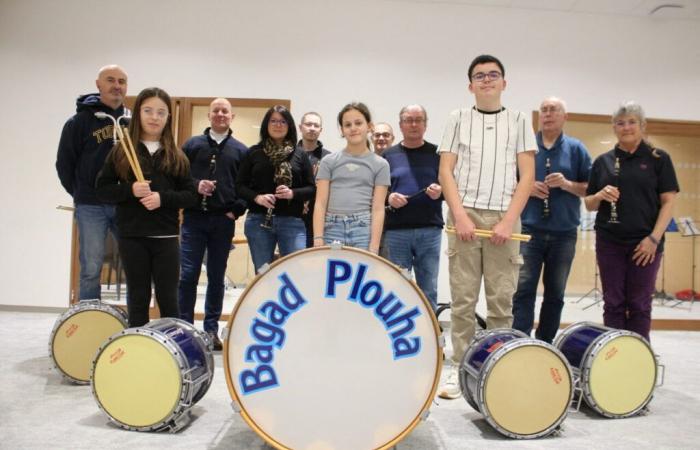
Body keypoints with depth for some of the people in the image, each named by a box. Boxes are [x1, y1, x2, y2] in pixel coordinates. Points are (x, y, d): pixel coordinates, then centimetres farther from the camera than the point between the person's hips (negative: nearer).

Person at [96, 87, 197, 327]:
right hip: (132, 237, 0)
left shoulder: (176, 156, 6)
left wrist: (163, 198, -14)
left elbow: (191, 196, 3)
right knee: (138, 298, 10)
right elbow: (102, 189, 2)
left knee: (168, 299, 6)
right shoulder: (121, 151, 4)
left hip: (166, 237, 0)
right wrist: (130, 190, -15)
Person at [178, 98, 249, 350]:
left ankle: (211, 329, 17)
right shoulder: (192, 144, 9)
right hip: (194, 218, 0)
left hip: (224, 220, 1)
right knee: (188, 274, -3)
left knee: (216, 277, 7)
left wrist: (236, 211, -5)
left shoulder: (241, 150, 9)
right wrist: (195, 186, -11)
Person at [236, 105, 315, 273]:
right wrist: (256, 197, -13)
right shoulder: (254, 152, 7)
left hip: (292, 222, 0)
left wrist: (293, 193, -13)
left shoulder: (300, 155, 7)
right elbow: (240, 185, 6)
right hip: (258, 221, 1)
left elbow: (311, 188, 6)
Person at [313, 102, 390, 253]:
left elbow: (378, 209, 1)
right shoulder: (329, 161, 9)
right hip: (332, 229, 1)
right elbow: (320, 204, 4)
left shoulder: (380, 164, 7)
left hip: (364, 229, 0)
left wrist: (373, 247, -8)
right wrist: (318, 239, -7)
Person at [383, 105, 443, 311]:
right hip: (396, 231, 0)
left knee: (428, 290, 5)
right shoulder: (389, 155, 9)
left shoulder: (437, 154, 8)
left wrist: (440, 192, -13)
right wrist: (388, 198, -11)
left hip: (429, 230, 0)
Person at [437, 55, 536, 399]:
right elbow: (445, 172, 4)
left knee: (501, 300, 1)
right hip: (465, 215, 0)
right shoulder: (458, 119, 12)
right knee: (462, 299, 1)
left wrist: (509, 221, -8)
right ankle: (459, 369, 9)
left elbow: (527, 176, 4)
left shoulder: (518, 121, 12)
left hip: (503, 219, 1)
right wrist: (460, 215, -9)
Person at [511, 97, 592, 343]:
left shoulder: (576, 149, 7)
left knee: (555, 293, 8)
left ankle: (546, 343, 20)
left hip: (564, 233, 1)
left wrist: (567, 184, -13)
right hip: (528, 230, -1)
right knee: (523, 289, -6)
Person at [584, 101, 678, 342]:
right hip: (609, 241, 2)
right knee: (613, 303, 7)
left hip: (645, 242, -2)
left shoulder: (658, 159, 2)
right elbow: (589, 204, 11)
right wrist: (601, 195, -11)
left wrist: (654, 237, -12)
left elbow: (668, 201, -2)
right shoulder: (603, 162, 9)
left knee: (639, 304, 4)